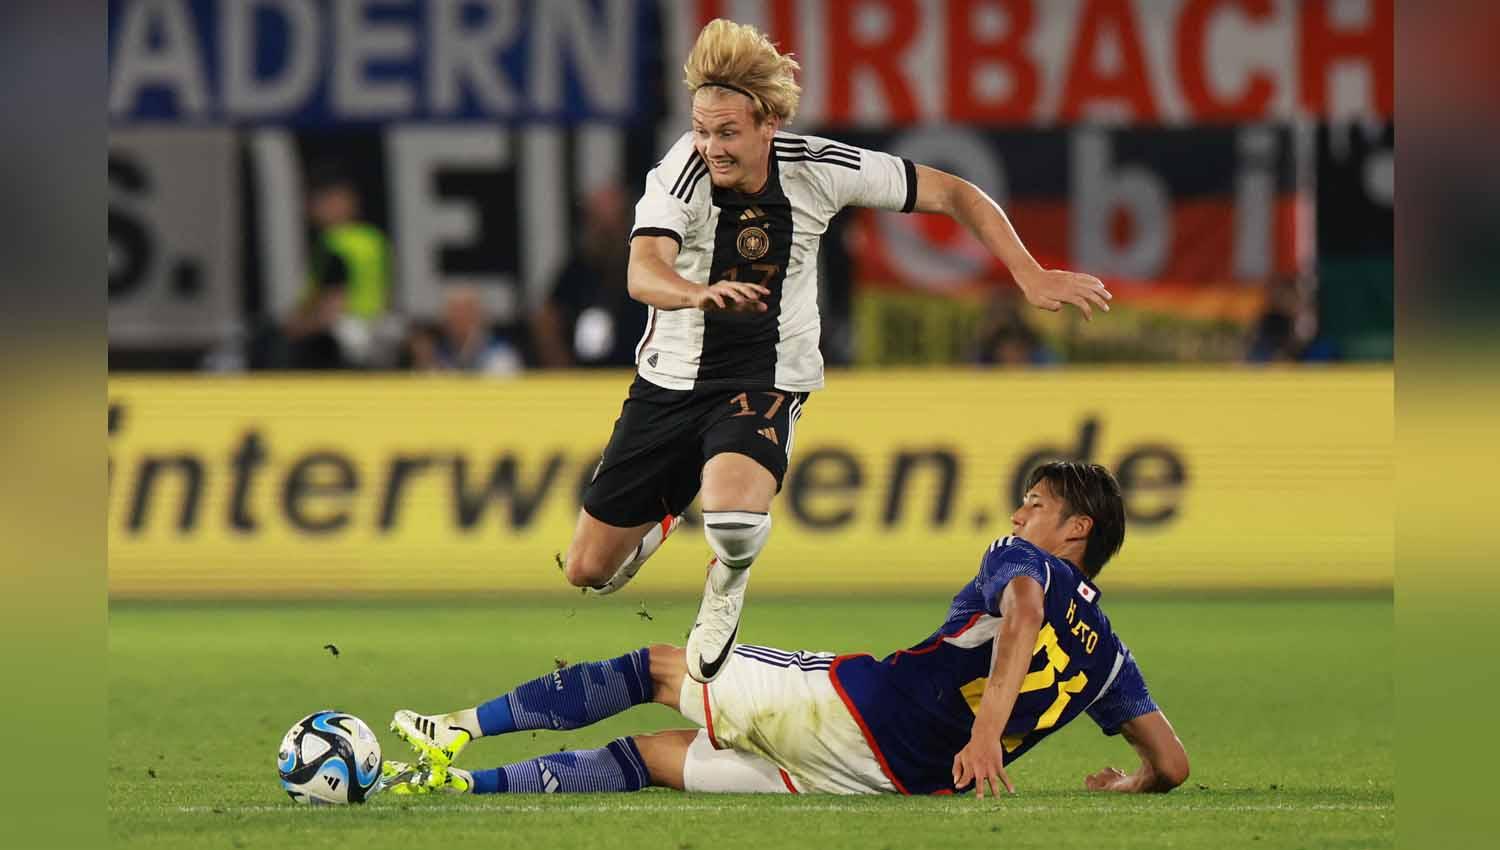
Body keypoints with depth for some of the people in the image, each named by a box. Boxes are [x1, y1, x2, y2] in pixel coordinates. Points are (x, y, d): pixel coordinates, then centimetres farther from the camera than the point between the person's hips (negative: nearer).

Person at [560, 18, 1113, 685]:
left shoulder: (816, 168, -17)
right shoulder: (680, 172, -21)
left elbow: (953, 195, -5)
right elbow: (643, 273, -39)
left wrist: (1032, 278, -11)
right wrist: (701, 293, -60)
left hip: (765, 381, -1)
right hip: (671, 377, 1)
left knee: (734, 515, -34)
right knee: (589, 570, 5)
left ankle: (726, 585, 5)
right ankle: (662, 515, 42)